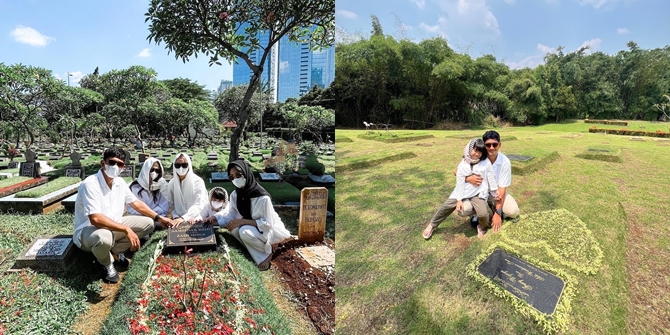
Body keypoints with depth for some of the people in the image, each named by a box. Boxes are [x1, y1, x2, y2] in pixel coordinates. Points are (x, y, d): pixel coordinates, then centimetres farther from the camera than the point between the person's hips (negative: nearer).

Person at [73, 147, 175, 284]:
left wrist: (158, 217, 9)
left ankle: (115, 251, 8)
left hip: (113, 227, 7)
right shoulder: (90, 184, -26)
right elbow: (95, 219, -34)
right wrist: (126, 230, -35)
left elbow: (136, 203, 12)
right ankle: (107, 264, -4)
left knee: (147, 223, -1)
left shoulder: (120, 182, -2)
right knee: (104, 238, -40)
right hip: (88, 230, -7)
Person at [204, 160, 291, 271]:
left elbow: (267, 223, -26)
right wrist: (215, 219, -20)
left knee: (245, 232, -32)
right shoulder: (235, 195, -7)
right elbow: (231, 216, -1)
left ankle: (267, 252, -6)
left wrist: (242, 221, -32)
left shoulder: (262, 197, -29)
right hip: (250, 227, 7)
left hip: (270, 228, -7)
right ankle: (260, 257, -8)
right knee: (234, 229, -22)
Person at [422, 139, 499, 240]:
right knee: (447, 206, -9)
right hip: (463, 192, 1)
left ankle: (482, 227, 17)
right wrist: (459, 200, -9)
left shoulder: (486, 162, -7)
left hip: (478, 193, -1)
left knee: (483, 213, -21)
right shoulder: (462, 165, -5)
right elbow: (460, 183, -5)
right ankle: (432, 225, 10)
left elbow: (490, 177, 4)